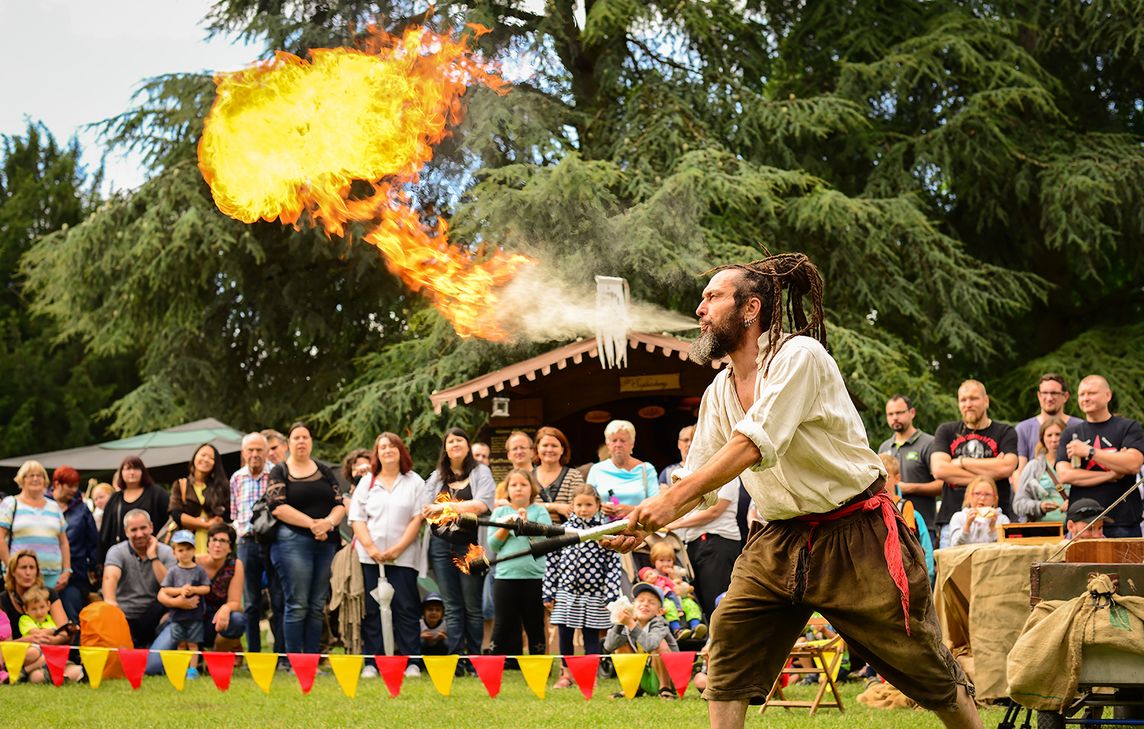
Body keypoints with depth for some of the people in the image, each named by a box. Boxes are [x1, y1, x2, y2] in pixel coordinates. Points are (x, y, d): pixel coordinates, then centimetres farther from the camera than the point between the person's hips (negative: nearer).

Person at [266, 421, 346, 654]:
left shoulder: (324, 471, 17)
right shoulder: (279, 472, 4)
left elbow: (340, 504, 11)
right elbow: (278, 507, -9)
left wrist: (329, 521, -11)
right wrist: (313, 523, -14)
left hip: (325, 542, 5)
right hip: (292, 541, -5)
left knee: (317, 606, 5)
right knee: (297, 605, -8)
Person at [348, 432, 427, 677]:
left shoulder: (414, 482, 7)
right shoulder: (367, 482, 13)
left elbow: (418, 519, -1)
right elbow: (357, 518, 6)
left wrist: (398, 549, -10)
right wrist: (371, 547, -9)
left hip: (404, 556, -2)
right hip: (370, 555, 2)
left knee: (405, 609, -4)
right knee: (372, 609, 1)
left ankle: (411, 662, 0)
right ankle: (371, 662, 5)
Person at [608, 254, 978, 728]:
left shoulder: (799, 355, -16)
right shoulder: (719, 391, 6)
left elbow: (753, 444, -27)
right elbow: (696, 480, 10)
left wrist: (672, 499, -33)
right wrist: (644, 525, -8)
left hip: (856, 534, -6)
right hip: (780, 538, 6)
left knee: (923, 665, -1)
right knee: (729, 636, -9)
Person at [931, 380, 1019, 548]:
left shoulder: (1005, 432, 10)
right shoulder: (946, 432, 15)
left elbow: (1006, 467, -8)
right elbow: (939, 469, -2)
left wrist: (962, 462, -1)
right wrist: (988, 473, -5)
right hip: (953, 520, 2)